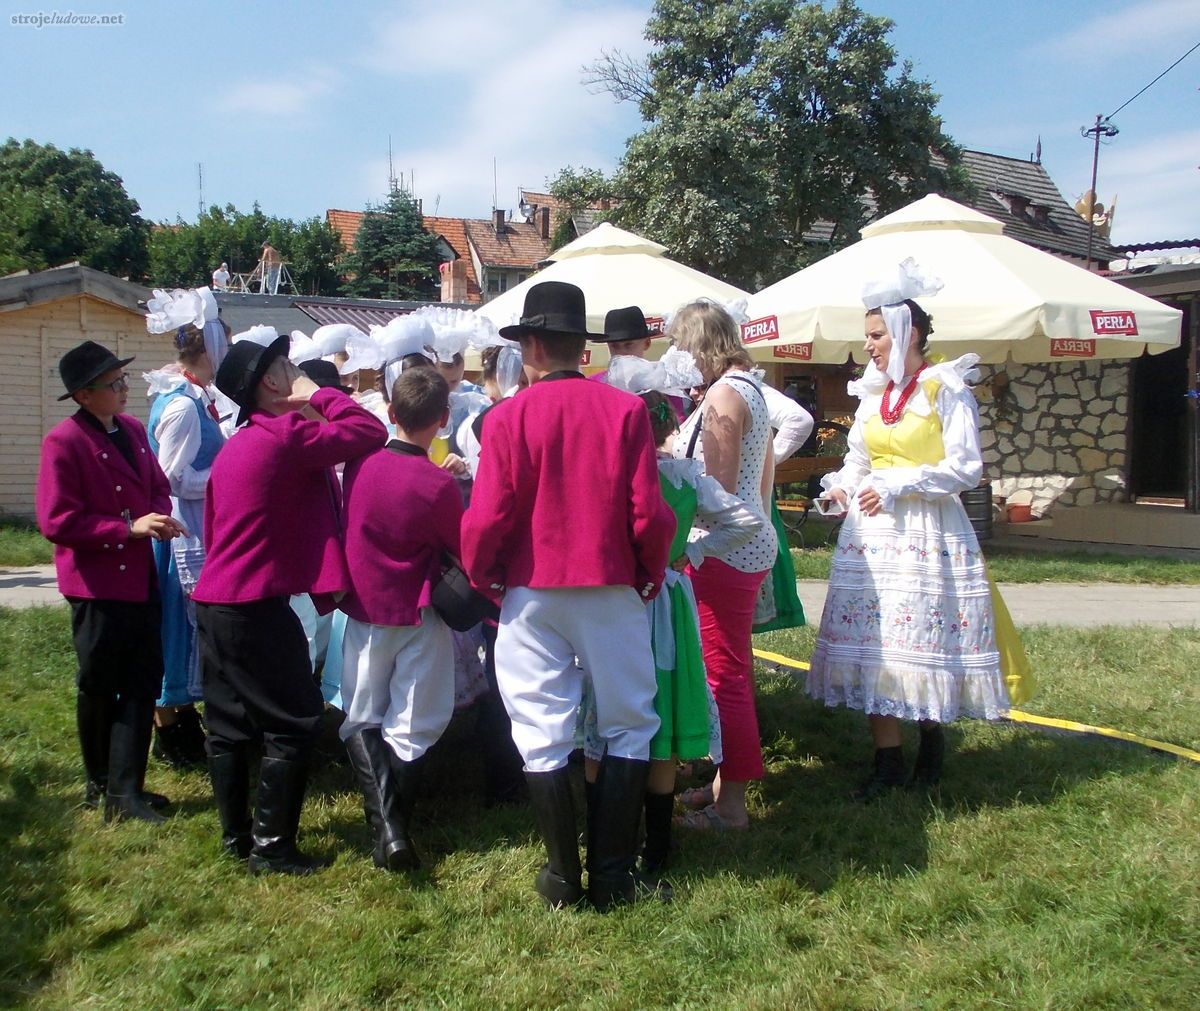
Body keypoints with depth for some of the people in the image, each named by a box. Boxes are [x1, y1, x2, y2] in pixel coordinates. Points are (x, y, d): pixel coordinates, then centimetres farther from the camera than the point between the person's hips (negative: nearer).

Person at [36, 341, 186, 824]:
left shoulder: (133, 430, 7)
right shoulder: (64, 442, -14)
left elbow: (158, 485, 16)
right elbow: (56, 521, -18)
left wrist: (159, 516, -6)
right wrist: (129, 528, -22)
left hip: (141, 578, 7)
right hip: (98, 583, -7)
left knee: (143, 682, 7)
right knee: (99, 689, 9)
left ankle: (126, 790, 17)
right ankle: (104, 785, 28)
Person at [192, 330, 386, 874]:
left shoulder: (234, 446, 15)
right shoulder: (287, 436, -14)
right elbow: (370, 432, -14)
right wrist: (319, 394, -3)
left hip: (215, 600, 9)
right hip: (258, 608, -9)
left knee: (230, 723, 14)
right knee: (294, 724, 0)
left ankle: (235, 836, 24)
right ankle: (271, 845, 5)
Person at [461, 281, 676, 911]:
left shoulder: (509, 416, -7)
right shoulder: (627, 411, -5)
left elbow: (488, 517, -10)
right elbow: (649, 513, -8)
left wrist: (481, 577, 8)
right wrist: (650, 576, 9)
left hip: (532, 593, 0)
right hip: (612, 590, 1)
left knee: (543, 734, 11)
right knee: (628, 727, 15)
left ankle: (563, 875, 19)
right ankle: (612, 874, 17)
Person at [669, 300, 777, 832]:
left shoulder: (723, 395, -15)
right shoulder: (749, 387, 15)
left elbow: (718, 489, -18)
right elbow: (765, 469, 21)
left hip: (725, 549, -10)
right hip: (752, 540, 10)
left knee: (724, 675, -2)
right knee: (733, 670, 17)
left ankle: (730, 805, 7)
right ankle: (725, 781, 29)